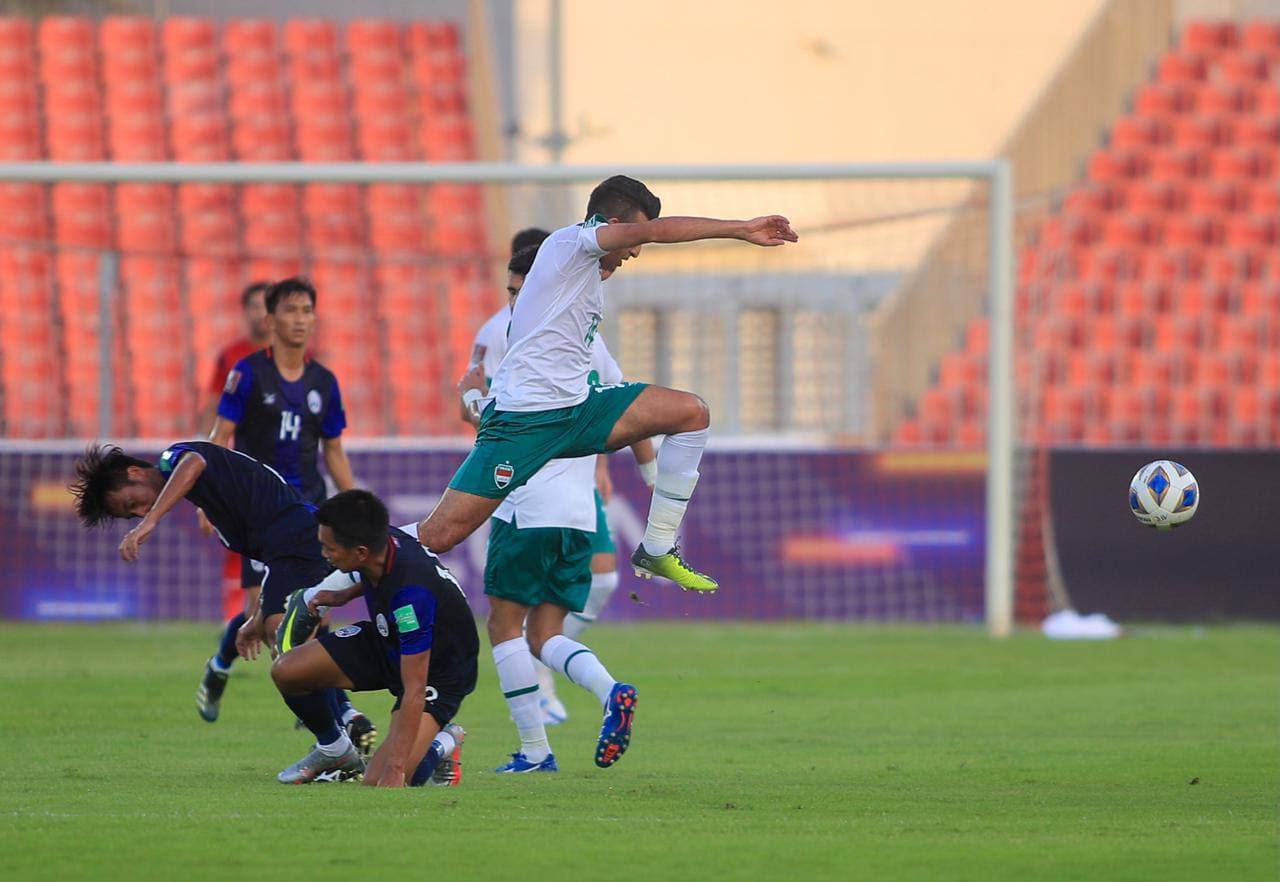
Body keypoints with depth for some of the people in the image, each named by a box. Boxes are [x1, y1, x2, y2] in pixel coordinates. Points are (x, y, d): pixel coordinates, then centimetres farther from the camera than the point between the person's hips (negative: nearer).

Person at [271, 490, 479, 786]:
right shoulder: (381, 540, -17)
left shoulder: (411, 594, -40)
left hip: (438, 672, -8)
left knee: (381, 782, -21)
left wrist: (395, 769, -34)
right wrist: (345, 595, 1)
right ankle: (332, 751, 20)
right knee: (285, 672, -7)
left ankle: (442, 746, 10)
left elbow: (414, 691, -35)